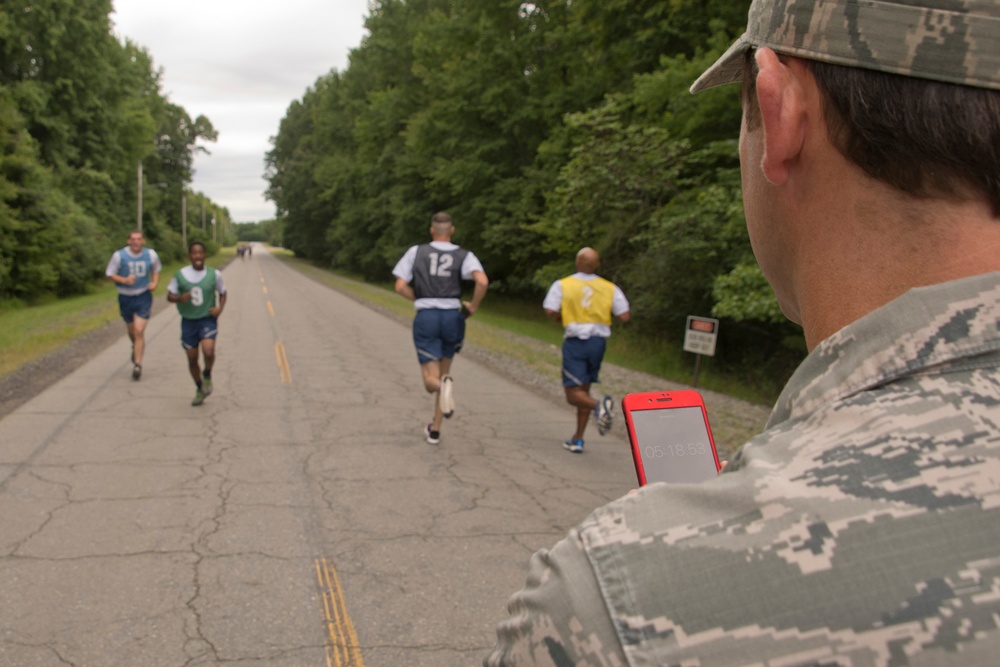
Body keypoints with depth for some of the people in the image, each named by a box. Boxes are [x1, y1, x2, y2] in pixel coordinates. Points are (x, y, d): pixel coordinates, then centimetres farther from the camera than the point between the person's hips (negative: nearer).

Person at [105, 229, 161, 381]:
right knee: (131, 330, 17)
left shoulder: (151, 254, -2)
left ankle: (137, 364, -6)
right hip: (125, 297, 1)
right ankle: (136, 348, 50)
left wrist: (155, 282, -2)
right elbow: (110, 274, -3)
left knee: (139, 331, -12)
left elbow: (156, 269, 16)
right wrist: (124, 280, -20)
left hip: (144, 296, -1)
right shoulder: (119, 255, -10)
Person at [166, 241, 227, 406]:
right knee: (192, 359, 7)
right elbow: (170, 296, 4)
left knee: (208, 351, -25)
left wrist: (220, 307, -8)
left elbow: (222, 293, 11)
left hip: (208, 320, -2)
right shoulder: (180, 275, -4)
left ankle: (207, 375, 7)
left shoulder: (214, 274, -3)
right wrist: (180, 298, -18)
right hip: (188, 320, 2)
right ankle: (200, 390, 29)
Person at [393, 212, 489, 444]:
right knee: (443, 373, 21)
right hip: (453, 317, 1)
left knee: (431, 381, 1)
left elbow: (400, 286, 0)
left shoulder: (416, 252, 6)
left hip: (425, 318, -1)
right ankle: (435, 429, 21)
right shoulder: (464, 256, 2)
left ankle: (445, 386, -37)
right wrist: (474, 306, 0)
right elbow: (483, 281, -16)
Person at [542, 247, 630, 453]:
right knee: (584, 389, 16)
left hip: (575, 340, -4)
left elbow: (550, 311, -13)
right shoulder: (610, 288, 3)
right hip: (598, 341, 4)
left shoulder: (562, 285, -3)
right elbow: (624, 316, -3)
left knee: (573, 394, 0)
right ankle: (577, 440, 15)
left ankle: (599, 405, -31)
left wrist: (561, 318, 8)